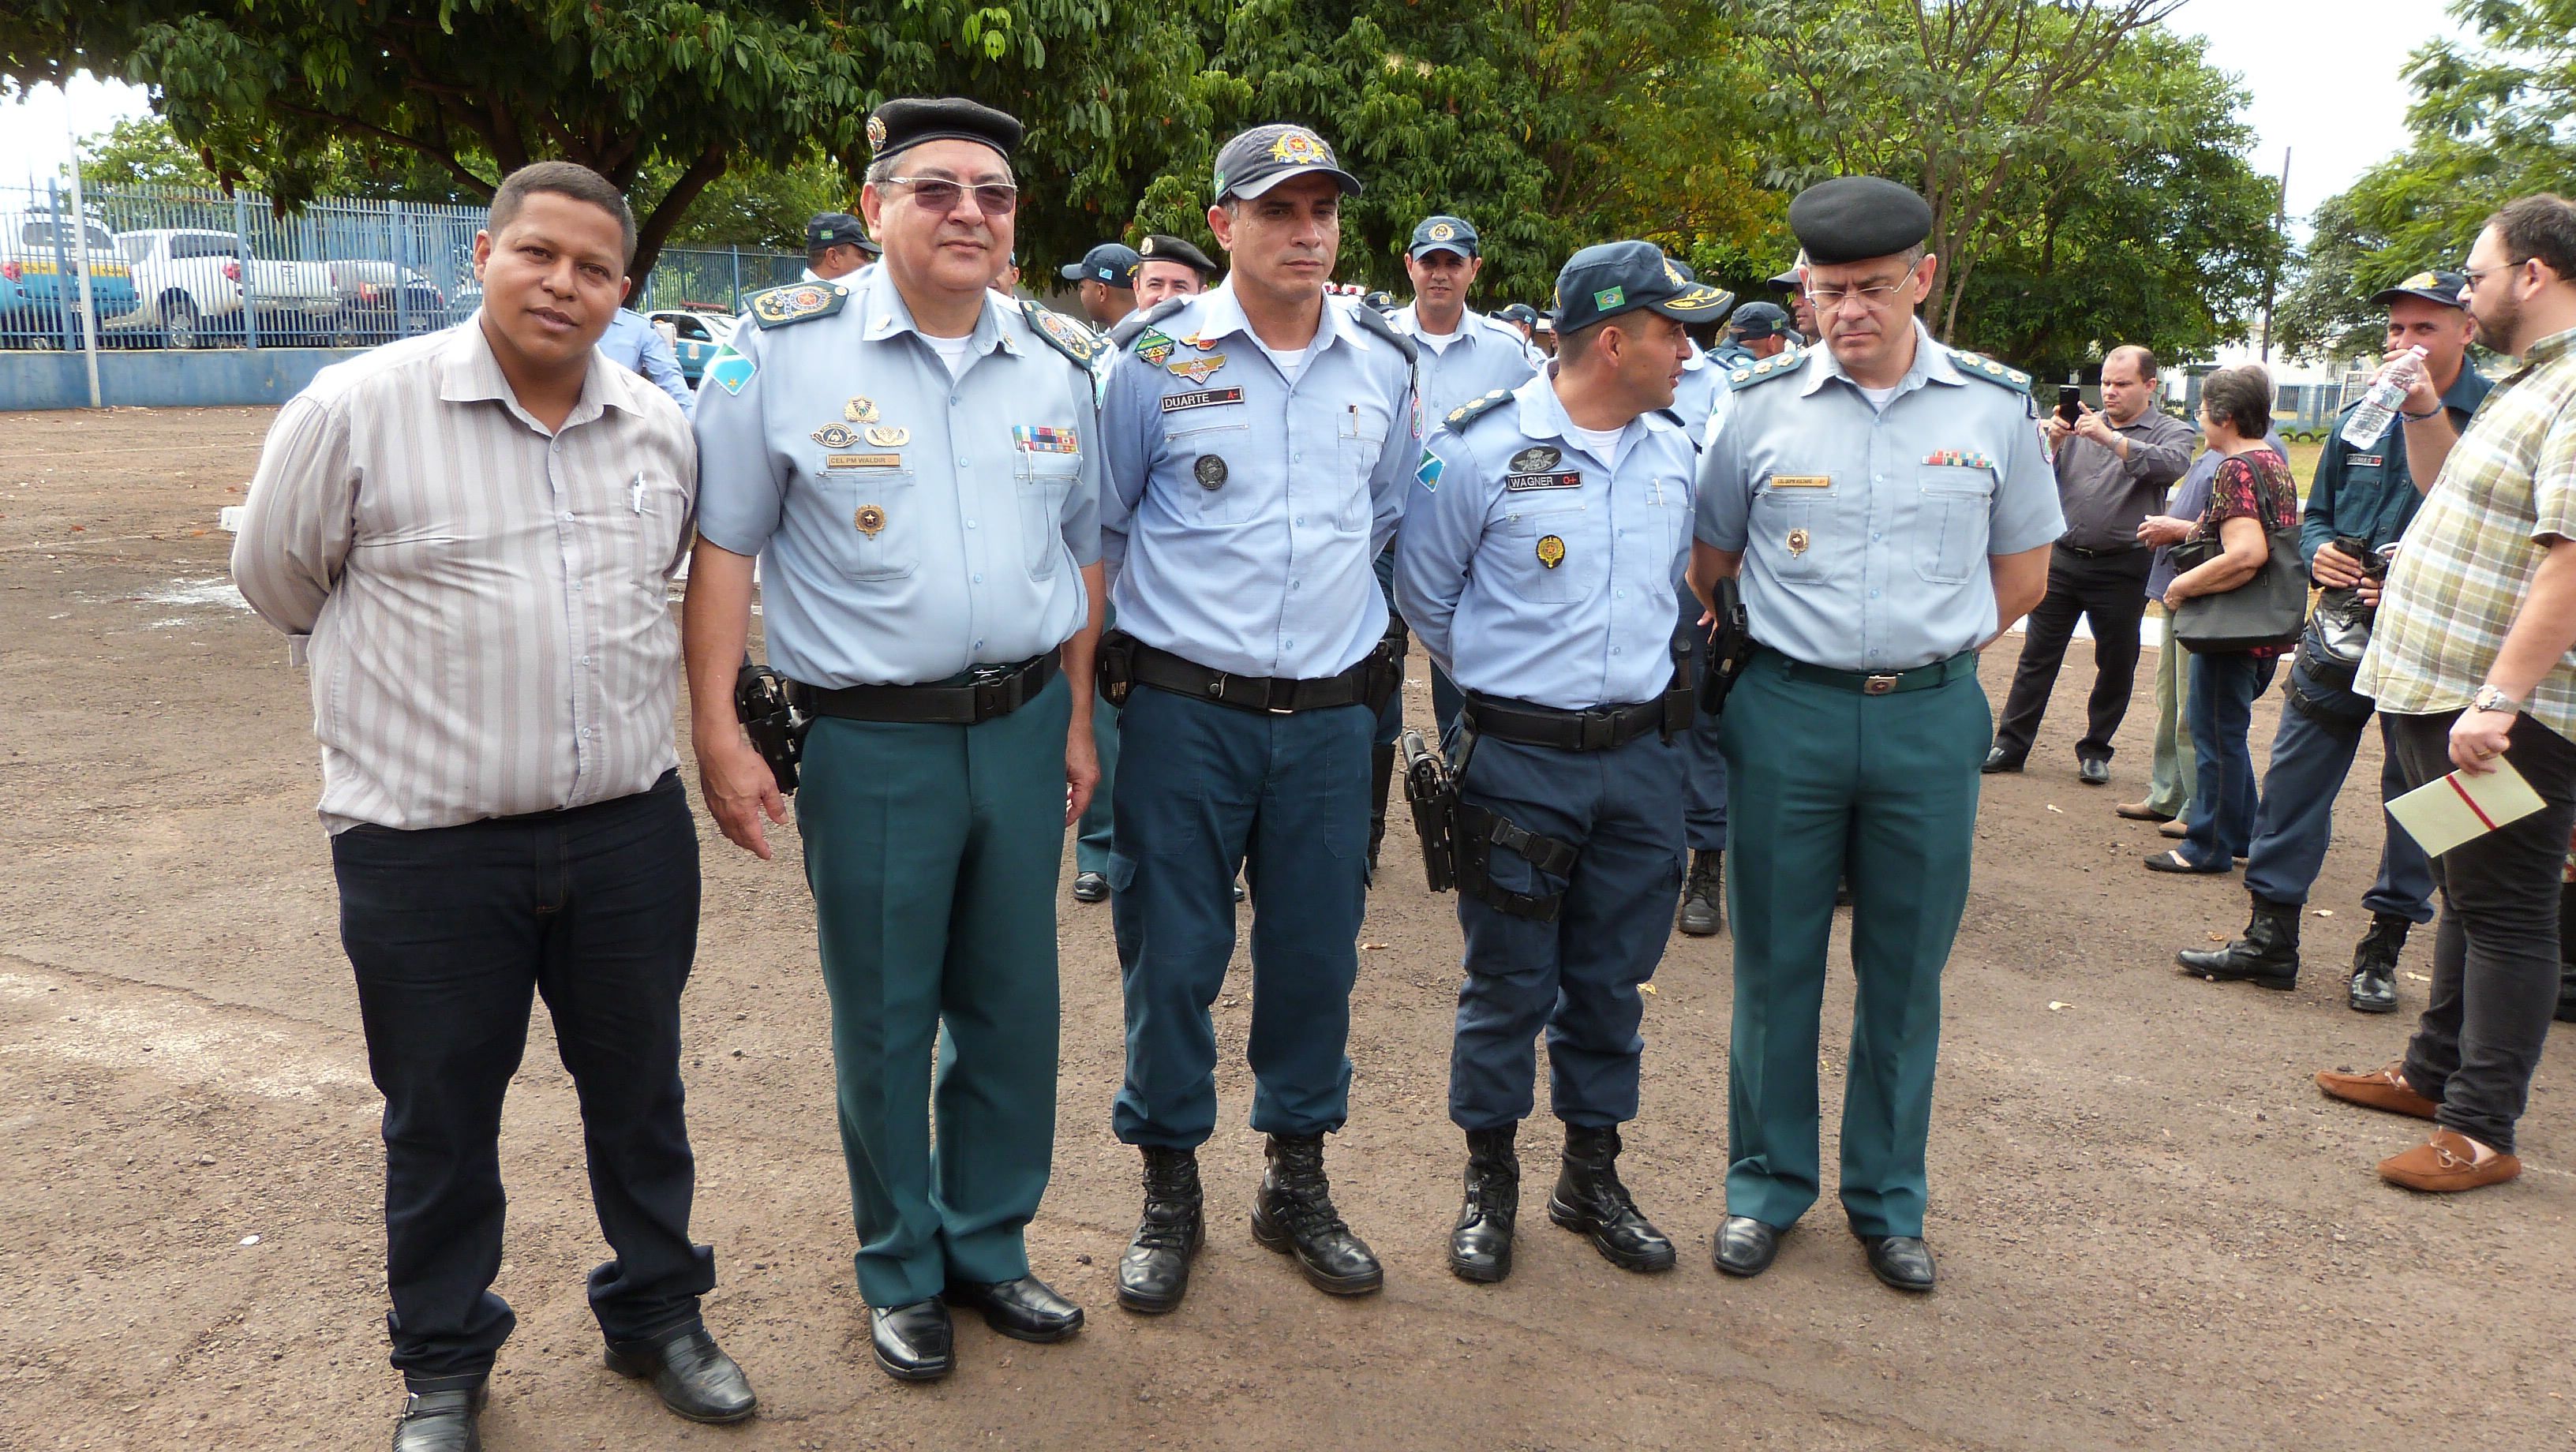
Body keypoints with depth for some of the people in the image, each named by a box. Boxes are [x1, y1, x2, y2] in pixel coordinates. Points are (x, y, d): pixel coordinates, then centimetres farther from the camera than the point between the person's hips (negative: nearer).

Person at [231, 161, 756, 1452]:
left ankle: (656, 1312, 37)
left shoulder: (659, 427, 4)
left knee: (637, 1090, 16)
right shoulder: (358, 408, -9)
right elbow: (278, 580, 6)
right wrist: (429, 666, 13)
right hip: (425, 844, -3)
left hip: (630, 827, 3)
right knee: (440, 1118, 12)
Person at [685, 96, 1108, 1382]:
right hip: (869, 742, -3)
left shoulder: (1058, 361, 6)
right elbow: (724, 544, -4)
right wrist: (716, 731, -9)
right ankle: (901, 1273, 29)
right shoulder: (786, 346, -6)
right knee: (884, 1024, 9)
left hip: (1022, 729, 4)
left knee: (1012, 1008, 13)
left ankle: (989, 1248, 33)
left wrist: (1077, 720, 11)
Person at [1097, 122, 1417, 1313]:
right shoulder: (1156, 360, -4)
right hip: (1185, 712, -3)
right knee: (1170, 958, 3)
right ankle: (1169, 1192, 22)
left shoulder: (1383, 363, 7)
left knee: (1316, 956, 9)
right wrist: (1156, 619, 10)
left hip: (1331, 714, 3)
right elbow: (1099, 524, 6)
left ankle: (1298, 1182, 28)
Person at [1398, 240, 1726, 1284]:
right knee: (1508, 983, 6)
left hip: (1640, 757, 5)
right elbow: (1424, 593, 2)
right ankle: (1490, 1180, 25)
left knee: (1612, 980, 13)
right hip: (1517, 760, -4)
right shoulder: (1479, 449, -10)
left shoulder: (1676, 454, 6)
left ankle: (1593, 1176, 30)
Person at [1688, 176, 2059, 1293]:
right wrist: (1797, 654, 6)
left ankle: (1888, 1201, 25)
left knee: (1906, 970, 9)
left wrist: (1926, 653, 6)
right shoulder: (1763, 404, 0)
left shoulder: (1995, 405, 2)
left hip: (1931, 718, 1)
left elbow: (2023, 573, 12)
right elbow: (1707, 564, 10)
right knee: (1775, 962, 8)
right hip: (1784, 711, 0)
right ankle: (1767, 1187, 24)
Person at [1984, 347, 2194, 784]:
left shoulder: (2172, 432, 3)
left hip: (2122, 569, -2)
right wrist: (2051, 440, -15)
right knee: (2038, 654, 3)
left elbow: (2170, 464, -20)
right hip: (2063, 558, 2)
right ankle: (2010, 745, 6)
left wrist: (2109, 438, -29)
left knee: (2116, 665, 6)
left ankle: (2095, 751, 19)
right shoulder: (2080, 424, 12)